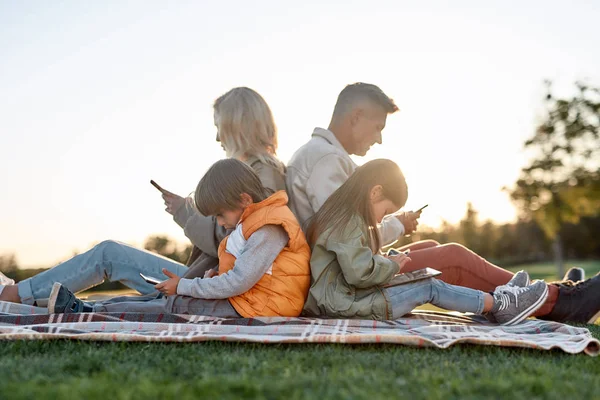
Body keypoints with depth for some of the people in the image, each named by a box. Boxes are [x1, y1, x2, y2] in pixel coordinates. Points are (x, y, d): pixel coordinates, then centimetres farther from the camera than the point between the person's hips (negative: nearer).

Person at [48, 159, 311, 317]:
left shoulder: (269, 230, -17)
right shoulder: (256, 223, 17)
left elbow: (239, 281, -22)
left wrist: (183, 286, -14)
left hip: (252, 308, -10)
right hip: (241, 299, 10)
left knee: (177, 305, -12)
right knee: (167, 299, 1)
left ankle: (83, 313, -10)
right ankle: (86, 309, -1)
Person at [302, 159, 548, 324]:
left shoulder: (339, 217, 15)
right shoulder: (350, 223, -18)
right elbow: (360, 273, -26)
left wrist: (385, 262, 7)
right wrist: (392, 266, -8)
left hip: (339, 300, 10)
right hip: (347, 304, -10)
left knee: (426, 283, 10)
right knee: (430, 288, -5)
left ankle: (492, 302, 11)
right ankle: (498, 305, 5)